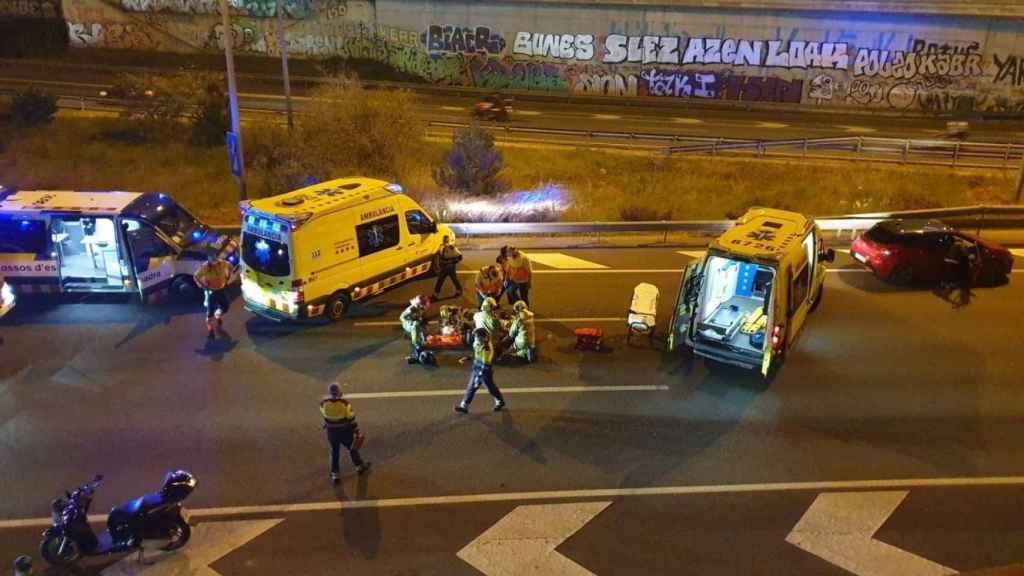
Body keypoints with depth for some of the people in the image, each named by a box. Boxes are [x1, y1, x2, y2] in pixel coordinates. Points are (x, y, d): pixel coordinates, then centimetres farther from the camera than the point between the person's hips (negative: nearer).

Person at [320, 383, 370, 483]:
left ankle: (334, 474, 23)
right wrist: (357, 432, -3)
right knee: (352, 448, 21)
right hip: (345, 432, -1)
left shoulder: (323, 403, -18)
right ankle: (360, 466, 40)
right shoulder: (344, 403, -25)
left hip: (331, 432, 2)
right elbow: (351, 419, -15)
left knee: (334, 452, 18)